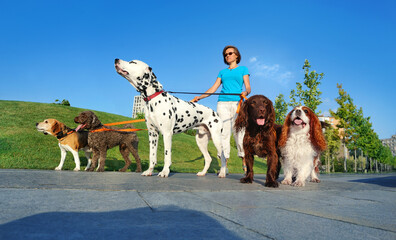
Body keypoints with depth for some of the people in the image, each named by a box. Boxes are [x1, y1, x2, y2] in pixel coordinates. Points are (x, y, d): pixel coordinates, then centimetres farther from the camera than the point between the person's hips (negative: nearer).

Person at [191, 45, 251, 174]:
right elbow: (213, 88, 18)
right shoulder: (222, 72, 23)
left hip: (237, 103, -2)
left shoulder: (243, 69, 15)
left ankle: (245, 163, 2)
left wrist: (245, 92, -18)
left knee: (239, 132, -9)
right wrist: (199, 97, 6)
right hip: (223, 104, 2)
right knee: (224, 133, -5)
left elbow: (248, 87, 5)